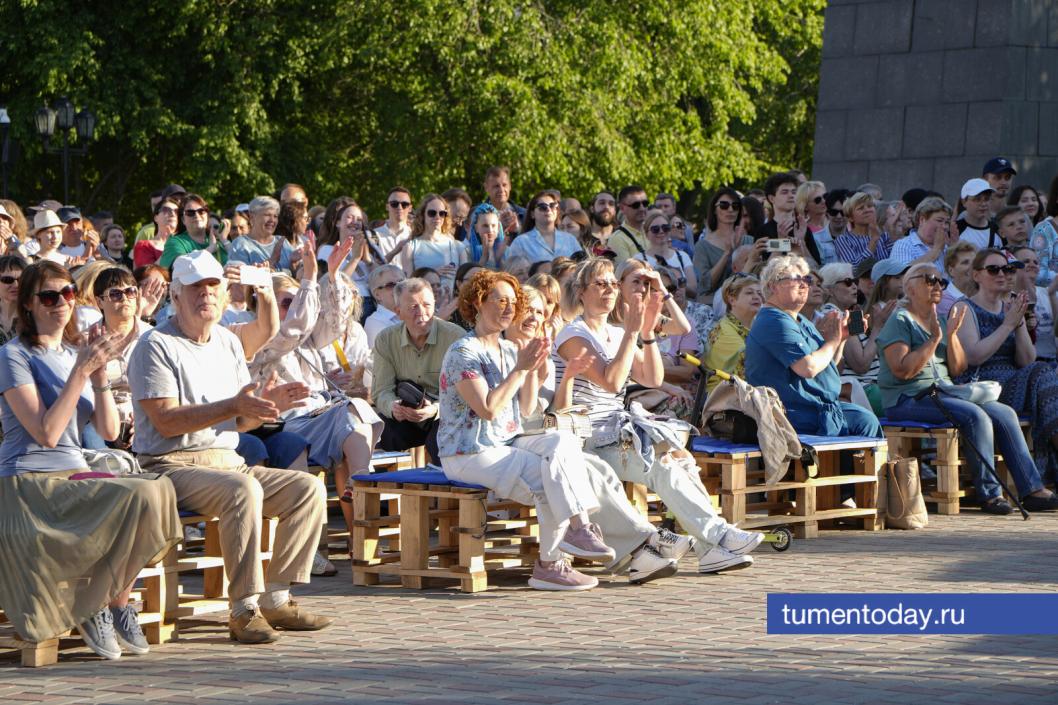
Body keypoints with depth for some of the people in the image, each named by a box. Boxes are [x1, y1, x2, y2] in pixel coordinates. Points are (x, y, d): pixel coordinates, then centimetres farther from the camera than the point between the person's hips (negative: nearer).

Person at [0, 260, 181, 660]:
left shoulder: (75, 356, 18)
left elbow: (109, 431, 9)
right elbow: (47, 433, -14)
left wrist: (100, 375, -4)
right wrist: (81, 373, -14)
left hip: (74, 478, 7)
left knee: (160, 491, -22)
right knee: (140, 497, -28)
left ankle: (115, 602, -10)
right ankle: (95, 608, -12)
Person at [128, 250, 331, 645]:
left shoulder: (229, 344, 17)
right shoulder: (157, 346, -7)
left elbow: (239, 422, 16)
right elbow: (166, 421, -17)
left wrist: (265, 406, -7)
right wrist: (232, 407, -24)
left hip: (227, 461, 8)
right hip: (172, 467, -8)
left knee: (309, 489, -8)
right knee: (243, 490, -35)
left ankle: (275, 599, -6)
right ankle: (244, 611, -32)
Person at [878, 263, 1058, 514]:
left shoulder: (941, 321, 20)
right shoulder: (900, 321, -4)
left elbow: (957, 369, 11)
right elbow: (903, 370, -18)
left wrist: (952, 335, -4)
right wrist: (935, 338, -17)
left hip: (943, 394, 8)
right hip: (908, 399, -8)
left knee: (1004, 413, -9)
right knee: (975, 416, -29)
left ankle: (1031, 490, -10)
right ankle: (988, 494, -23)